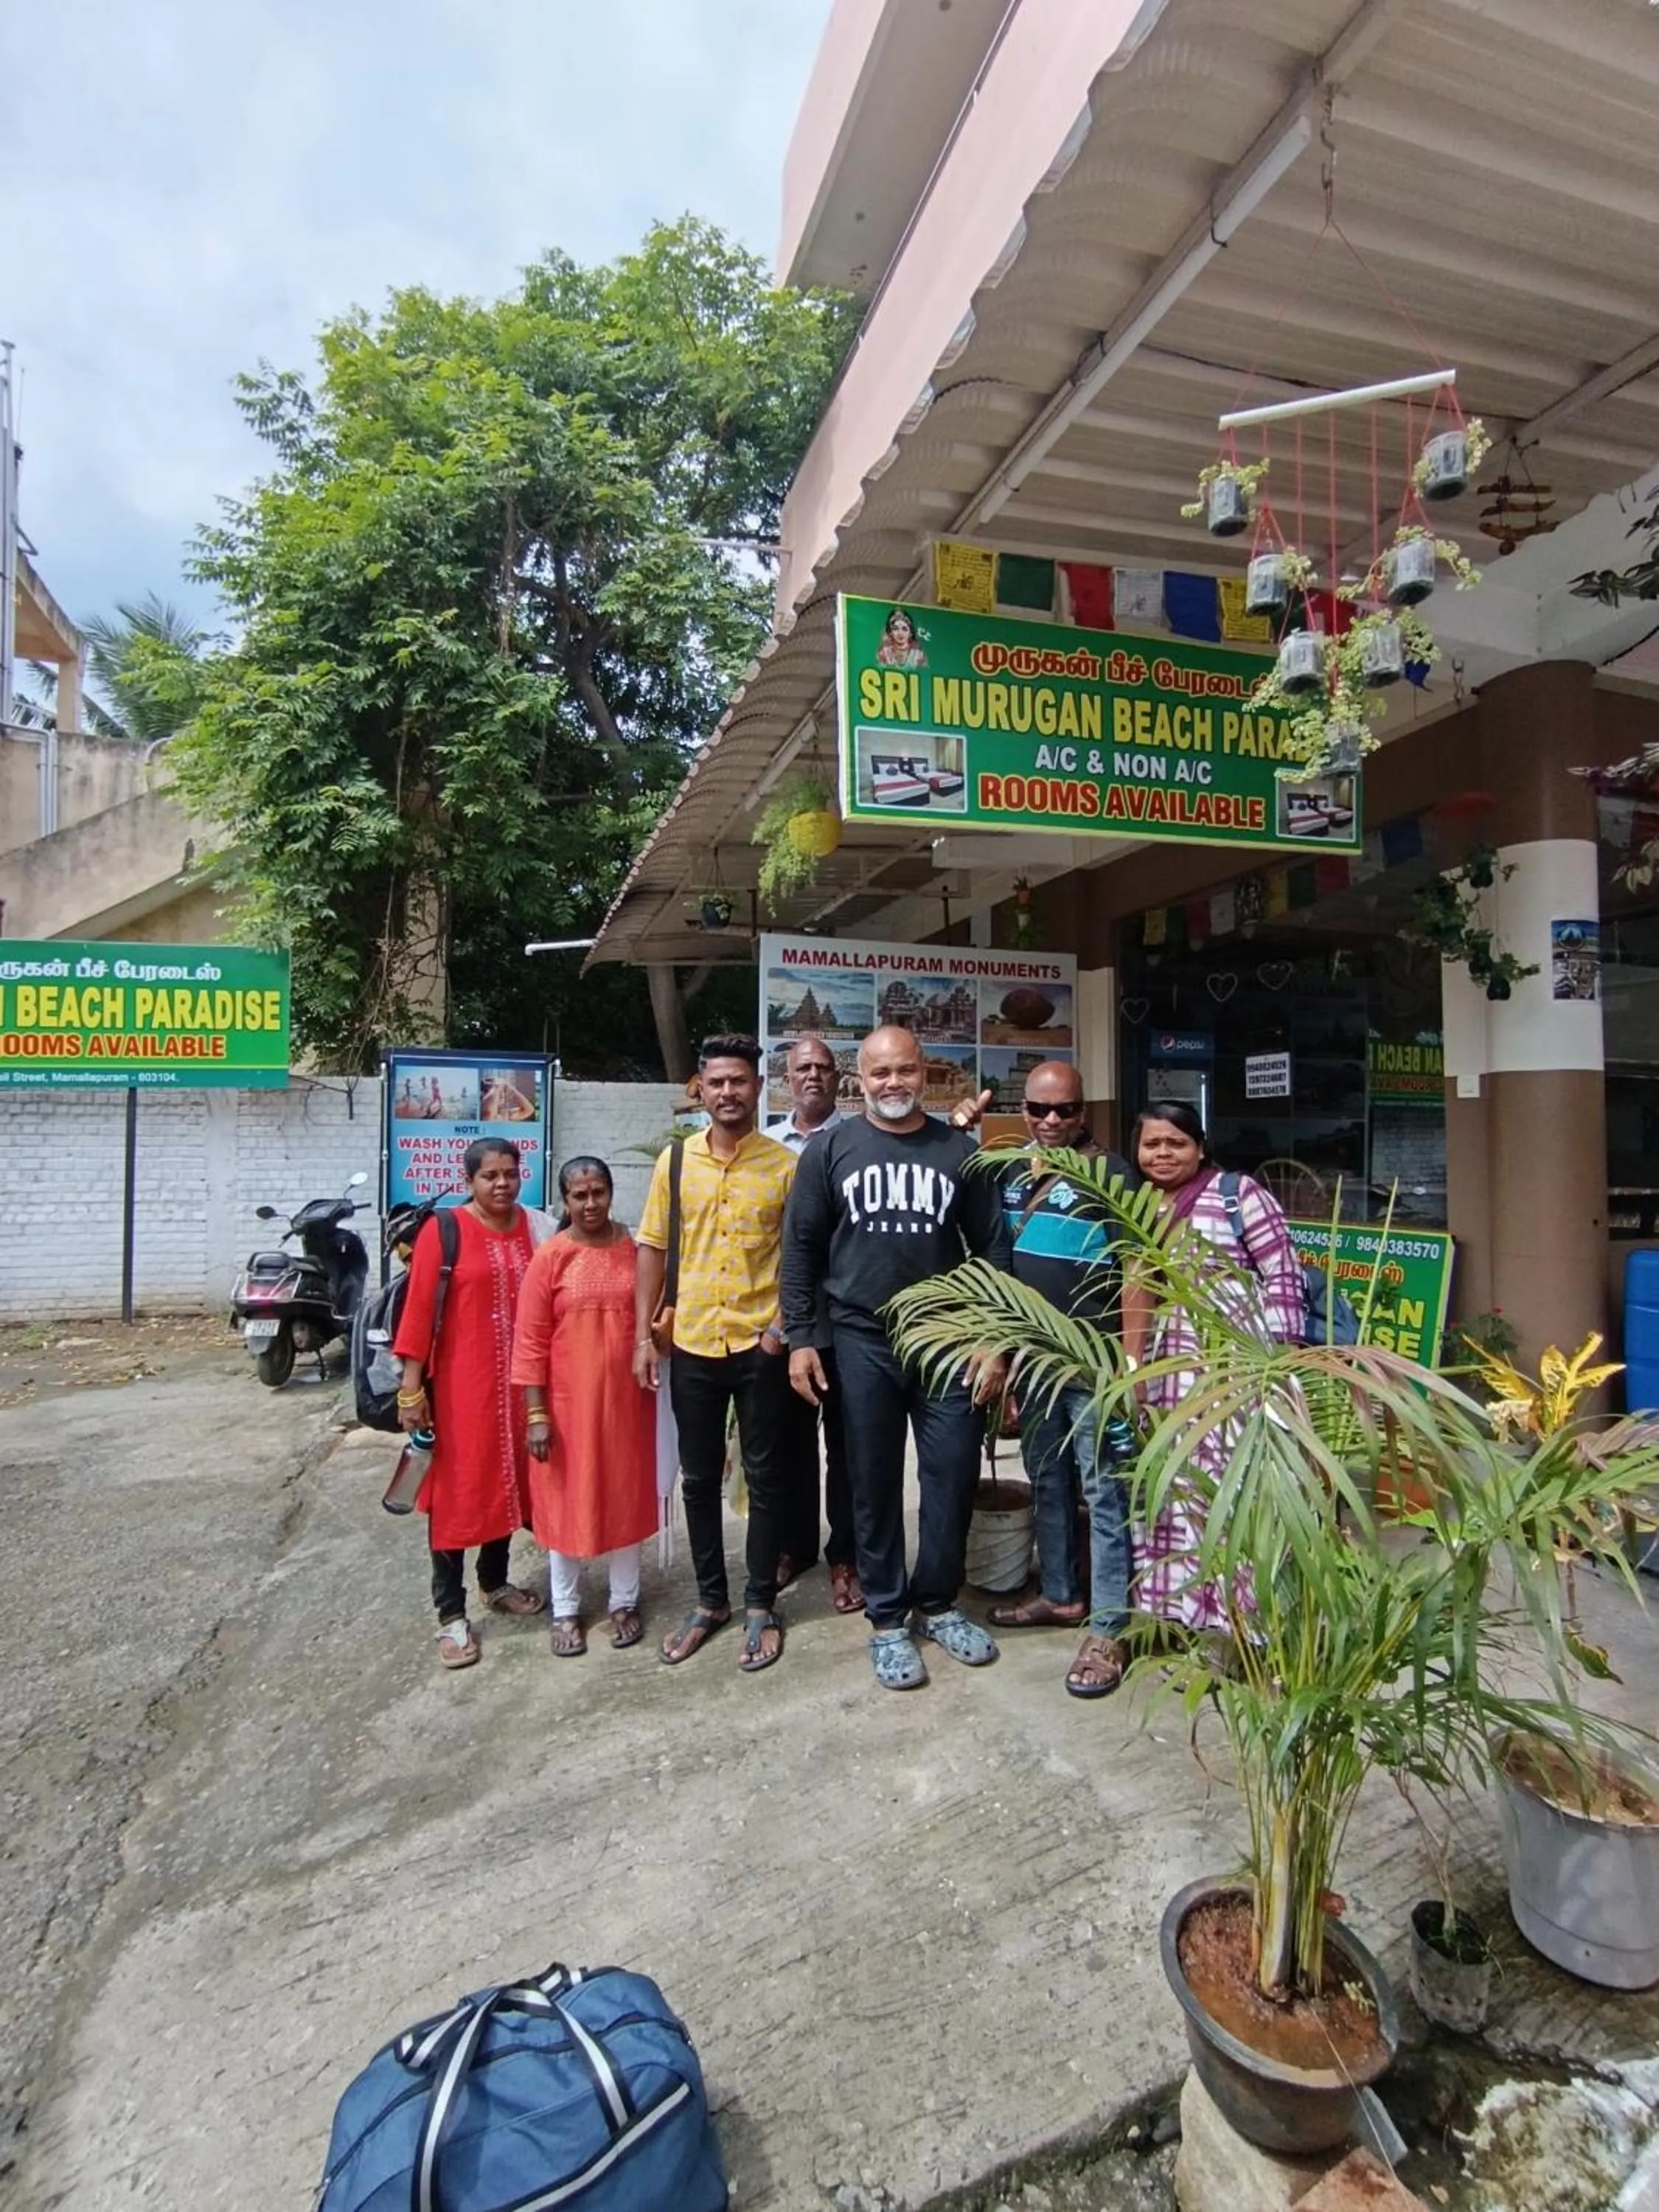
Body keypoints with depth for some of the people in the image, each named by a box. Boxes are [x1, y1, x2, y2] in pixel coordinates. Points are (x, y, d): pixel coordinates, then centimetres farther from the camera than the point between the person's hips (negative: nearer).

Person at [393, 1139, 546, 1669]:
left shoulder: (533, 1229, 2)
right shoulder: (443, 1231, -10)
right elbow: (418, 1308, -11)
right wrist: (411, 1386, -13)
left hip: (518, 1380, 5)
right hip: (460, 1380, -5)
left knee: (508, 1477, 17)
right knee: (456, 1488, 4)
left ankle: (495, 1582, 37)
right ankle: (451, 1613, 16)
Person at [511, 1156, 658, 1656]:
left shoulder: (635, 1250, -1)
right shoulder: (549, 1258, -9)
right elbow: (530, 1342, -8)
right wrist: (536, 1414, -10)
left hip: (627, 1396, 2)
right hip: (568, 1400, -2)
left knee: (626, 1496, 14)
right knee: (566, 1500, 11)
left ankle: (625, 1602, 31)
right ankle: (564, 1611, 28)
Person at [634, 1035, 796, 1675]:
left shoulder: (785, 1165, -4)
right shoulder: (674, 1161, 2)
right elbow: (653, 1250, 6)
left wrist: (786, 1323, -11)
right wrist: (643, 1335, 2)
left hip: (761, 1345, -2)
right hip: (693, 1344, 2)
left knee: (764, 1478, 9)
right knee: (700, 1478, 14)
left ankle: (760, 1605, 24)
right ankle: (709, 1600, 31)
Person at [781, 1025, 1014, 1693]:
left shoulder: (960, 1150, 3)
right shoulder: (830, 1150, 0)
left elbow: (993, 1247, 4)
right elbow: (801, 1247, 1)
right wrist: (799, 1338, -4)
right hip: (863, 1344, -1)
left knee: (954, 1476, 7)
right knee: (874, 1483, 9)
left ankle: (937, 1603, 29)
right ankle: (886, 1618, 25)